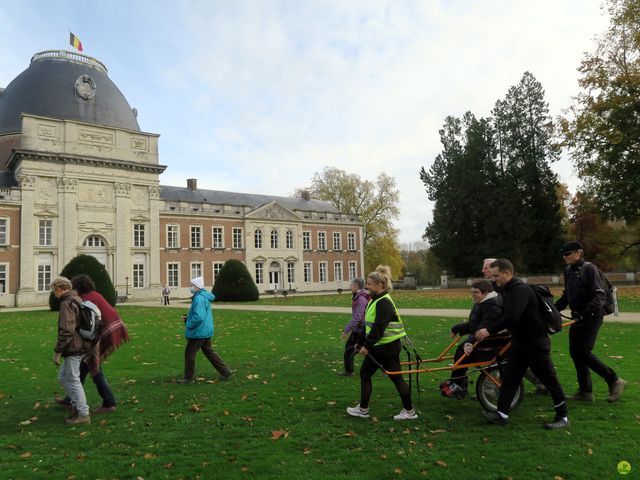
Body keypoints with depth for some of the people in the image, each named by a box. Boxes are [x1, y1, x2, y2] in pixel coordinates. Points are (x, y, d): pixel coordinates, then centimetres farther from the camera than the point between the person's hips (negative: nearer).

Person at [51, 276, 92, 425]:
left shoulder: (67, 304, -17)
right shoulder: (77, 300, 14)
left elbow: (66, 331, -24)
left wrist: (57, 351, -17)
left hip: (73, 349, -10)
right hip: (81, 346, 10)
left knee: (72, 380, -1)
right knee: (63, 377, 20)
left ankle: (83, 414, 6)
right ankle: (76, 405, 25)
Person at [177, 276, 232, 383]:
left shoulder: (199, 298, -21)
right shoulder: (204, 296, 11)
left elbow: (199, 317, -31)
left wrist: (188, 325, -16)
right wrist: (188, 317, 13)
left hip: (198, 332, -10)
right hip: (206, 331, 10)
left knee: (189, 353, 4)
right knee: (208, 351, 17)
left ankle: (189, 378, 16)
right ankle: (225, 371, 17)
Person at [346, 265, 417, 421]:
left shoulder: (384, 303, -20)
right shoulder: (375, 300, 11)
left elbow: (379, 328, -26)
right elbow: (369, 325, 16)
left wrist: (367, 345, -24)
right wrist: (361, 342, 17)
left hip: (387, 347, -10)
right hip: (377, 346, 10)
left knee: (396, 377, 2)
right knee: (364, 373, 12)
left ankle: (409, 411, 18)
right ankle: (363, 409, 23)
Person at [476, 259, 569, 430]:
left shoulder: (521, 290, -22)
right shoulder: (509, 290, 9)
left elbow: (511, 317, -33)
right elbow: (505, 315, 18)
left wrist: (489, 330, -31)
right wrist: (488, 330, 15)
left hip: (535, 342, -10)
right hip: (519, 341, 10)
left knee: (549, 379, 3)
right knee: (509, 377, 6)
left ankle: (563, 417, 17)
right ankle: (502, 414, 9)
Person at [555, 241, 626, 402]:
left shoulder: (589, 269, -13)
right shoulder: (568, 271, 10)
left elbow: (600, 295, -21)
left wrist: (587, 311, -34)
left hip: (591, 317, -8)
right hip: (578, 317, 8)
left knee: (583, 352, -12)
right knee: (574, 352, 6)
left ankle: (614, 381, 7)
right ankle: (585, 391, 17)